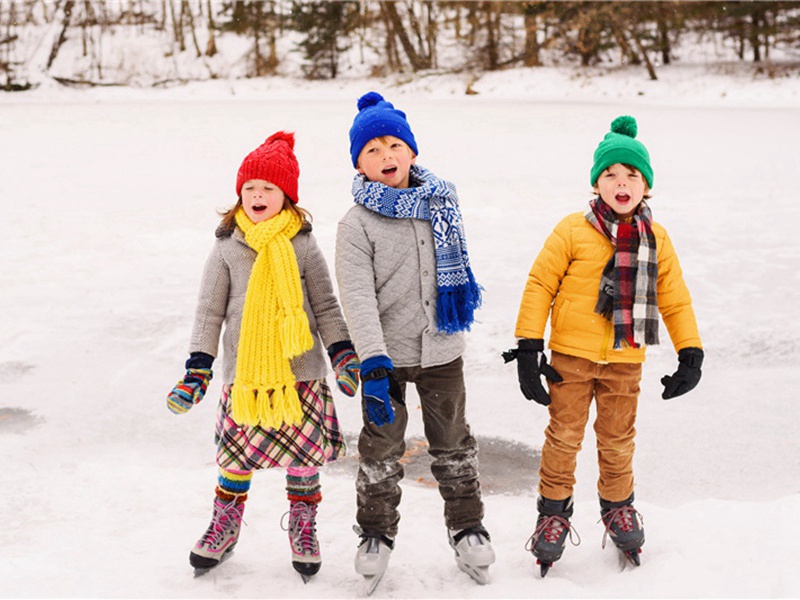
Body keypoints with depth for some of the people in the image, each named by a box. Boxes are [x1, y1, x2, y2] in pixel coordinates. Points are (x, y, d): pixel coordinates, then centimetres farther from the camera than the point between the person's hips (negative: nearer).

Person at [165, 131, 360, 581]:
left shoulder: (303, 246, 0)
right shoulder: (228, 248, 1)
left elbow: (326, 306, 6)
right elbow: (210, 311, 3)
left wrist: (344, 354, -3)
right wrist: (197, 369, -3)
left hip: (301, 371, 0)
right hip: (244, 373, 0)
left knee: (305, 453, 7)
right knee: (238, 455, 8)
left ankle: (303, 527, 27)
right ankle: (225, 526, 29)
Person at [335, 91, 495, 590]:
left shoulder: (441, 202, 1)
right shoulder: (357, 224, -13)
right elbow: (357, 297, -22)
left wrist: (462, 311, 25)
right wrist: (373, 363, -31)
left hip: (441, 348, 3)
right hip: (387, 354, -3)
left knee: (453, 442, 15)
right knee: (381, 447, 10)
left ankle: (467, 527, 32)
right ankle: (376, 533, 28)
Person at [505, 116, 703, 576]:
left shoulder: (656, 239, 3)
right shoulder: (573, 231, -7)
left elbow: (675, 300, 10)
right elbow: (540, 284, -5)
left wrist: (691, 354, 5)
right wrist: (528, 347, -9)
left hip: (624, 360, 2)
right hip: (571, 354, -2)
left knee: (618, 439, 12)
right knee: (564, 435, 3)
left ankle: (619, 506, 33)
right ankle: (554, 510, 20)